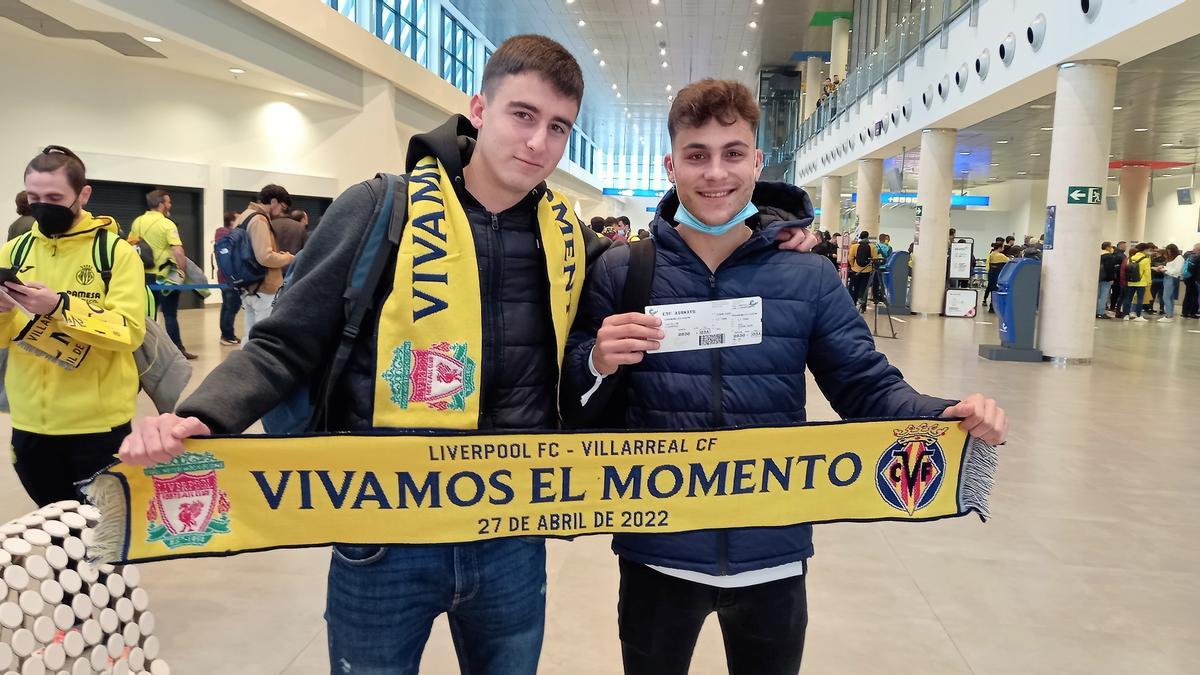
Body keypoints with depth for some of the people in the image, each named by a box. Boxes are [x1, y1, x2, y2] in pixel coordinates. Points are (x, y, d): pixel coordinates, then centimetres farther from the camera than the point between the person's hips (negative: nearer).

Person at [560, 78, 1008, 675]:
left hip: (773, 552, 1)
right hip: (656, 551, 0)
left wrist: (949, 416, -18)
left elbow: (867, 387, 1)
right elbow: (573, 408, -1)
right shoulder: (620, 271, -3)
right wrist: (598, 363, -23)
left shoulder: (810, 278, -1)